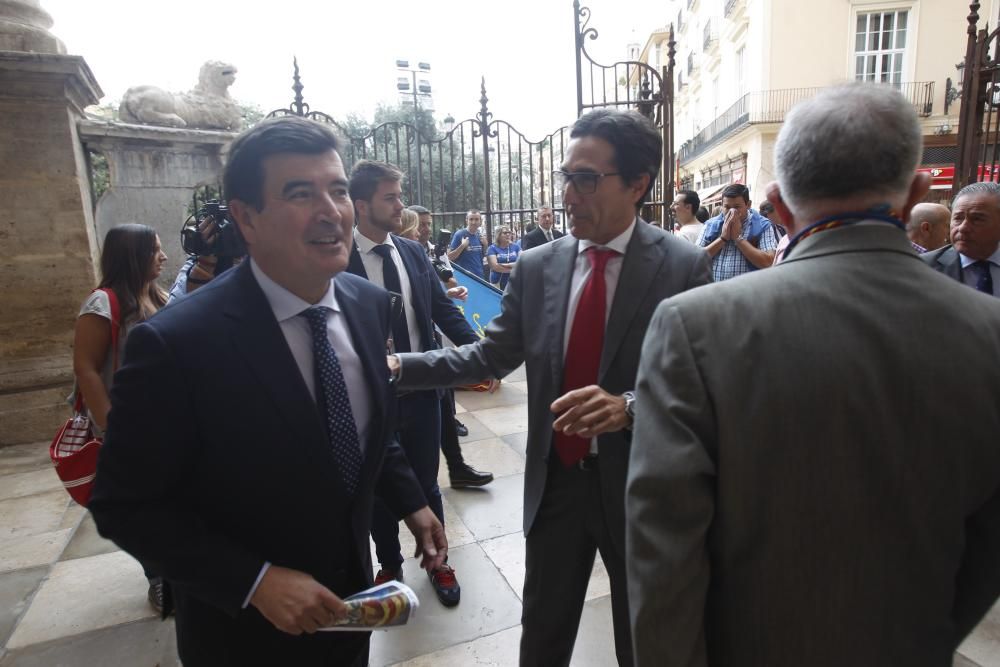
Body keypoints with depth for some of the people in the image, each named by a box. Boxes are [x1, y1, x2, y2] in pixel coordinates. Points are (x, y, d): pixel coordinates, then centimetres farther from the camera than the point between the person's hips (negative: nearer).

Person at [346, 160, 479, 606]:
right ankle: (389, 565, 43)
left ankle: (436, 561, 41)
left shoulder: (414, 252, 1)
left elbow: (443, 309, 3)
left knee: (426, 483, 17)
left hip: (422, 388, 3)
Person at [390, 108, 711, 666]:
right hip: (555, 479, 3)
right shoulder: (536, 266, -2)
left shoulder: (684, 265, -12)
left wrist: (629, 406, -31)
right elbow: (492, 355, 0)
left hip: (639, 485, -2)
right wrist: (399, 366, -10)